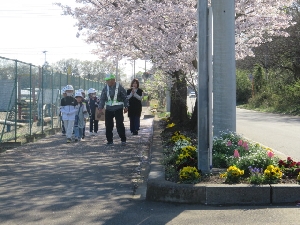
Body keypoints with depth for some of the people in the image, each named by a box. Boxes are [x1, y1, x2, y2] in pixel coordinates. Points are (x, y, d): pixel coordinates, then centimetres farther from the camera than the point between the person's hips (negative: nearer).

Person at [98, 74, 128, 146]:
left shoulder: (119, 87, -5)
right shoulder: (105, 88, 4)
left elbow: (125, 97, 2)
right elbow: (102, 98, 4)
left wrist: (126, 106, -3)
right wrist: (100, 107, -8)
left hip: (118, 109, -4)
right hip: (108, 109, 4)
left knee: (120, 125, -5)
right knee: (108, 126, 4)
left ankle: (123, 140, 3)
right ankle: (110, 140, 13)